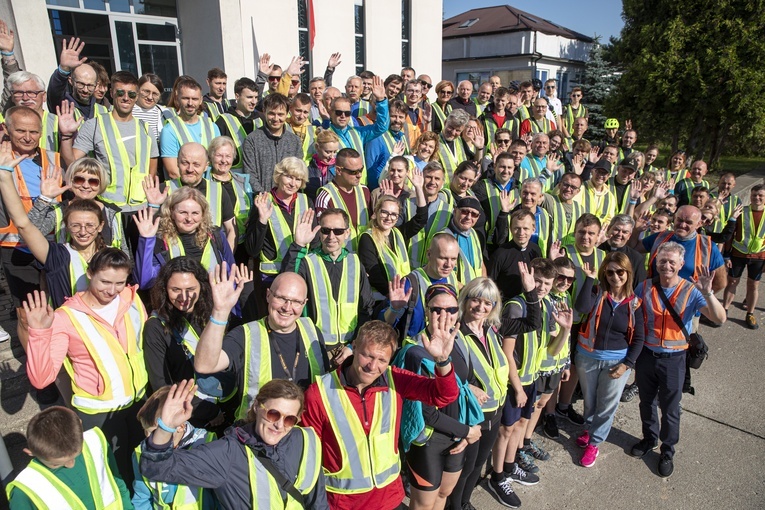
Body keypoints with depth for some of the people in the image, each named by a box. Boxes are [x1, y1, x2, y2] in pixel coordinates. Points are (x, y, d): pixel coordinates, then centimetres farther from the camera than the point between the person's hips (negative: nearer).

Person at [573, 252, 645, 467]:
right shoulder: (597, 292, -9)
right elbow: (582, 307, -30)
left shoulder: (634, 303, -6)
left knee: (607, 405, 11)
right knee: (589, 400, 19)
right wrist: (589, 278, -26)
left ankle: (594, 443, 29)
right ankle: (590, 428, 46)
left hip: (617, 361, 0)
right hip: (588, 357, 0)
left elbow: (638, 338, -1)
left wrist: (627, 364, -9)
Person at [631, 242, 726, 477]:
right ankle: (649, 439, 44)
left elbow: (720, 319, -23)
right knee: (646, 402, 20)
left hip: (673, 359, -2)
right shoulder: (645, 287, -5)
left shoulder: (691, 291, -12)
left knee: (670, 409, 12)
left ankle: (667, 452, 33)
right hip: (646, 355, 2)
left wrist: (707, 292, -38)